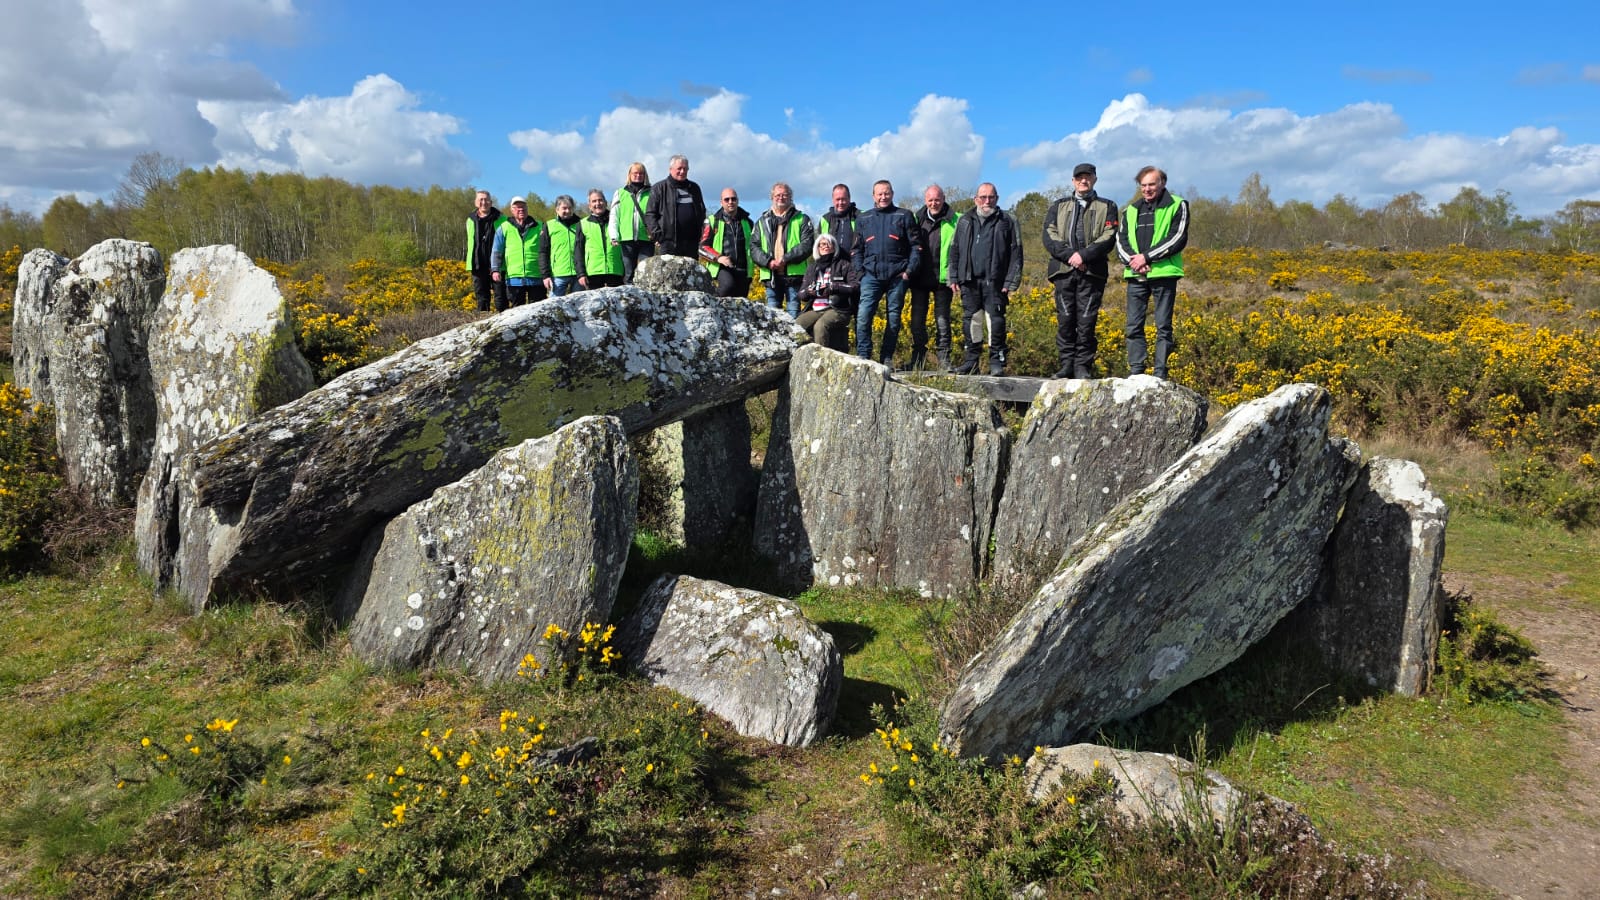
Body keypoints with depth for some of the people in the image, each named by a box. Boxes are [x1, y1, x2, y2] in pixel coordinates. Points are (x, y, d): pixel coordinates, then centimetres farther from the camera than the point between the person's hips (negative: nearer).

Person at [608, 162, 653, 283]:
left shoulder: (651, 193, 11)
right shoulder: (620, 193, 15)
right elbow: (614, 216, 11)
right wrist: (614, 236, -2)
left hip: (646, 238, -1)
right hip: (627, 238, 1)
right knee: (628, 274, 4)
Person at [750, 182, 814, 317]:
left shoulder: (801, 219, 9)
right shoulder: (763, 221, 17)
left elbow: (807, 244, -5)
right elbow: (754, 247, 9)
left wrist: (786, 259, -15)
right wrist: (768, 261, -10)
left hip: (794, 275, -3)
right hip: (771, 276, 3)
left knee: (794, 315, -3)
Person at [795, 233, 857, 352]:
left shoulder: (843, 265, 11)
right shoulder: (811, 268, 23)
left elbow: (856, 286, -2)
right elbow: (801, 294, 20)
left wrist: (833, 287, -13)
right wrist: (809, 291, -4)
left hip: (838, 310, -4)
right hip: (815, 310, 4)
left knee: (820, 326, -36)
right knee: (796, 326, -25)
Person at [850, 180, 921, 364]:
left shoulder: (904, 216, 9)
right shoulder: (863, 219, 16)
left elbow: (916, 246, 6)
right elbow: (856, 249, 16)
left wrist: (909, 270, -5)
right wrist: (859, 271, 1)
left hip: (897, 276, -1)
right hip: (871, 275, 1)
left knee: (893, 318, 3)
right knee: (863, 316, -14)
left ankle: (887, 358, 12)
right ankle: (863, 356, -9)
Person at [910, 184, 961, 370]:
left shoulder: (954, 220, 2)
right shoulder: (917, 219, 12)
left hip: (943, 278, -3)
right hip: (920, 278, 3)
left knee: (942, 320, 2)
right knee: (917, 320, 4)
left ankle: (944, 360, 7)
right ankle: (917, 359, 13)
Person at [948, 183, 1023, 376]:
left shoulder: (1007, 221, 7)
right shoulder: (965, 221, 16)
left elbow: (1016, 253, 3)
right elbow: (954, 250, 18)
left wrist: (1011, 282, -5)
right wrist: (954, 277, 8)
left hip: (994, 281, -3)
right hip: (969, 280, 3)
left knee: (995, 321, -6)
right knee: (969, 320, 4)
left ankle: (997, 362, -1)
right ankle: (972, 360, 12)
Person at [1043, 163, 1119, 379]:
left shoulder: (1107, 207, 14)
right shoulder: (1059, 206, 18)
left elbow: (1109, 238, 0)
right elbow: (1049, 236, 5)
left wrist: (1084, 255, -13)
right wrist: (1069, 255, -10)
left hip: (1092, 271, -1)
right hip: (1063, 271, 1)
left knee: (1086, 321, -4)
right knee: (1065, 320, -1)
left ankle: (1083, 367, 0)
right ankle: (1066, 365, 4)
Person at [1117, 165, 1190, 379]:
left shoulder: (1177, 206, 6)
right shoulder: (1131, 210, 19)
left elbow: (1178, 238, -5)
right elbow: (1121, 240, 10)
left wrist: (1147, 257, -13)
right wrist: (1132, 260, -10)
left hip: (1164, 273, -4)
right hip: (1135, 275, 4)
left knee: (1163, 326, -2)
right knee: (1134, 326, 2)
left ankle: (1160, 373, 0)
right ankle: (1135, 372, 8)